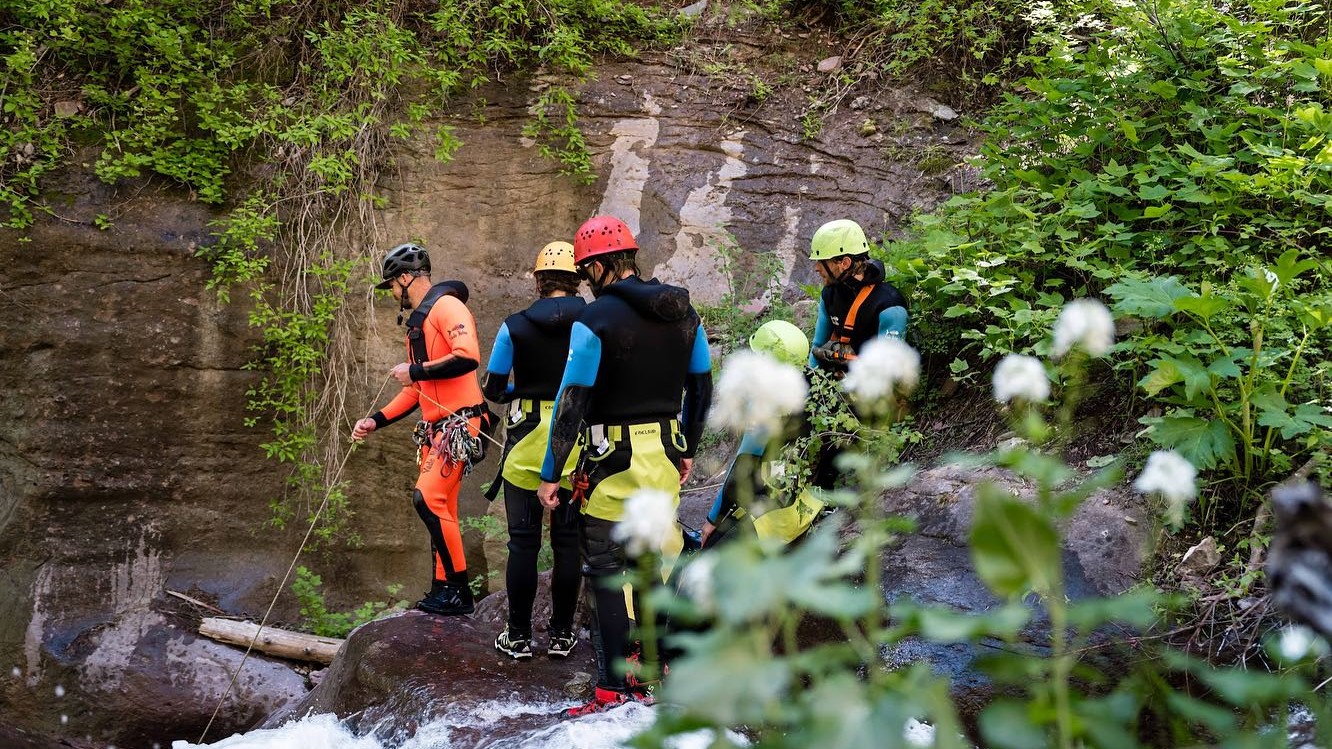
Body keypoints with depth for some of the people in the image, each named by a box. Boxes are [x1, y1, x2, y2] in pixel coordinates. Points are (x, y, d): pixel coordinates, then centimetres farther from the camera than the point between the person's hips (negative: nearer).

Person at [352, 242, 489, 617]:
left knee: (428, 498, -18)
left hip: (460, 423, -10)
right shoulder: (417, 323, 22)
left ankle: (459, 589, -11)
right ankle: (444, 592, 14)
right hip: (435, 429, 10)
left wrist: (415, 370, -17)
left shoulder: (446, 306, -9)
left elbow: (468, 356, -26)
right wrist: (376, 421, 18)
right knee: (441, 513, 9)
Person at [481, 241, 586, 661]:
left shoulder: (516, 327, -6)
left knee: (523, 541, 7)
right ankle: (562, 634, 16)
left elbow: (492, 389, 0)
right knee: (568, 540, 10)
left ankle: (519, 637, 11)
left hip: (527, 440, -1)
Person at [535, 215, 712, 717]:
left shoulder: (595, 320, -14)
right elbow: (702, 388, 13)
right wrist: (687, 450, 24)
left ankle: (614, 689, 0)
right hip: (666, 457, 6)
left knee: (606, 571, 1)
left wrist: (550, 475, -9)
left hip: (614, 462, -6)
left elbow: (572, 402, -14)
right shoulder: (682, 313, 6)